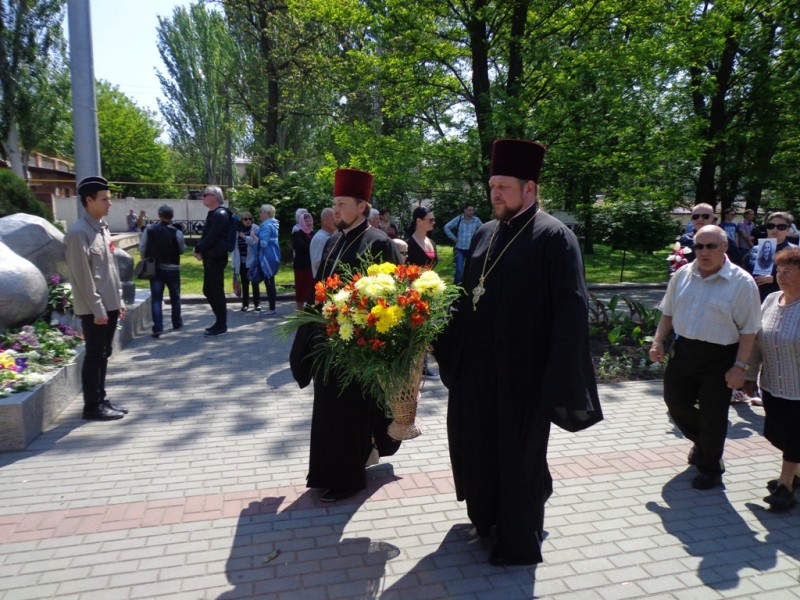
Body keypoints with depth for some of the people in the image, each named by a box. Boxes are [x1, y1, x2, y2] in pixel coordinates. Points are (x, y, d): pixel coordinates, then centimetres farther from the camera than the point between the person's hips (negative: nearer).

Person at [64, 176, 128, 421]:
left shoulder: (103, 228, 12)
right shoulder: (78, 232, -14)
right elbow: (83, 276, -17)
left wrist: (119, 300, 14)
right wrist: (97, 308, -17)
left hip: (110, 305, 8)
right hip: (94, 308, -8)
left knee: (104, 354, 15)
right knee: (94, 355, 0)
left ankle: (101, 399, 26)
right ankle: (92, 406, 12)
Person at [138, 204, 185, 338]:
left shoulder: (148, 230, -5)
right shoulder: (176, 233, -12)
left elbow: (142, 248, 0)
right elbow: (182, 249, -1)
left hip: (155, 268, 1)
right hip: (172, 269, -1)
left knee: (156, 298, 2)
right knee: (175, 297, 17)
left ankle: (157, 328, -6)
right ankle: (177, 322, 31)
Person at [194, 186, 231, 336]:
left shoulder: (220, 214, -13)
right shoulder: (213, 213, 18)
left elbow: (212, 237, -20)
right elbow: (206, 235, 17)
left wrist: (198, 249, -10)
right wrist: (200, 249, 1)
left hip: (216, 258, -10)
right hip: (210, 258, 10)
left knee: (216, 291, -4)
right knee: (208, 290, 14)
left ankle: (221, 326, 4)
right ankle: (220, 322, 23)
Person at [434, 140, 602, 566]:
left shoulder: (553, 237, -12)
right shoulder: (485, 234, 9)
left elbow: (571, 309, -17)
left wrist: (559, 376, -22)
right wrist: (442, 335, 7)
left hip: (522, 371, -7)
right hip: (479, 366, 7)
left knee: (517, 452, 8)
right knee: (480, 443, 19)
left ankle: (519, 543, 30)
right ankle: (489, 516, 44)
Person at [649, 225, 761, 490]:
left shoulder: (741, 282, -11)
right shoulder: (682, 274, 4)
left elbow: (748, 330, -11)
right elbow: (668, 312, 13)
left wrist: (739, 366, -14)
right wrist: (658, 341, 2)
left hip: (718, 358, -5)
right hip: (683, 350, 5)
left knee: (712, 415, 5)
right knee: (676, 402, 13)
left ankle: (710, 468, 27)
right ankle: (702, 444, 43)